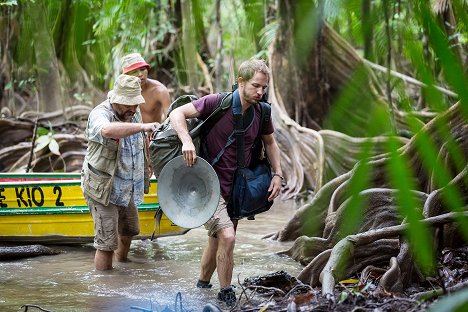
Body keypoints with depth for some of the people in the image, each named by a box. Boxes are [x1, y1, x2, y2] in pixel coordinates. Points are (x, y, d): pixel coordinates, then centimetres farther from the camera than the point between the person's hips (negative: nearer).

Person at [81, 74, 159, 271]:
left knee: (129, 231, 26)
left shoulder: (134, 113, 2)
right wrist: (142, 126, -50)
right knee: (107, 244, -8)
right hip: (103, 189, -8)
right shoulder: (100, 114, -23)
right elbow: (107, 130, -49)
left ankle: (122, 261, 50)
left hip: (127, 187, 8)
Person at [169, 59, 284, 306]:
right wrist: (187, 142, -33)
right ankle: (226, 296, -3)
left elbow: (270, 142, 17)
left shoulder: (261, 112, -1)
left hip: (237, 187, 6)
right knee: (227, 237, -20)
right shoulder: (217, 103, -18)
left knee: (217, 241, 19)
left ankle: (202, 287, 41)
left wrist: (277, 174, 5)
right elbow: (177, 114, -17)